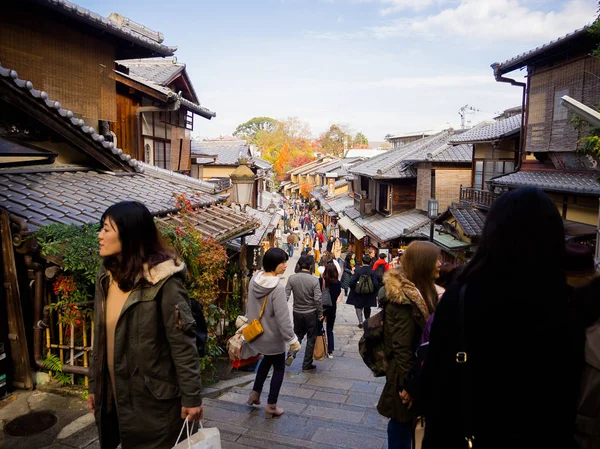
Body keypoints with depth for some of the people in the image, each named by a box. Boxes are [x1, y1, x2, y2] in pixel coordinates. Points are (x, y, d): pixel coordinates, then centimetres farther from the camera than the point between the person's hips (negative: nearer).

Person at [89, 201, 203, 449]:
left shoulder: (163, 280, -20)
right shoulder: (106, 275, 3)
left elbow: (183, 343, -19)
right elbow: (100, 336, 10)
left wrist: (191, 396, -16)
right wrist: (94, 385, 13)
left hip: (154, 398, -7)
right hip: (114, 394, 7)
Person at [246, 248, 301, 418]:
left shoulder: (254, 279, -6)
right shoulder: (277, 287, -29)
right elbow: (283, 318, -27)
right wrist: (292, 340, -16)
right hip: (273, 336, -7)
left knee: (266, 360, 31)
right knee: (279, 368, 14)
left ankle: (255, 393, 38)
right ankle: (271, 407, 23)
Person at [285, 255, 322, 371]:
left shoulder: (292, 278, -8)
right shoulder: (314, 280, -15)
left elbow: (286, 296, -7)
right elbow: (318, 299, -15)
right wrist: (320, 314, -2)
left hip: (297, 312, 3)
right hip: (311, 313, -3)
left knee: (298, 334, 22)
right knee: (311, 339, 11)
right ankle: (307, 365, 16)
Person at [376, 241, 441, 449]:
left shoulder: (417, 290, 6)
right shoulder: (406, 299, -24)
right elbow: (401, 346, -23)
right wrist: (407, 384, -19)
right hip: (408, 373, -9)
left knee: (405, 422, 22)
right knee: (403, 422, 8)